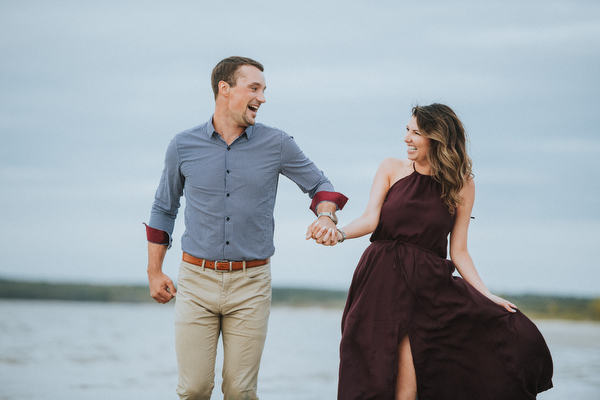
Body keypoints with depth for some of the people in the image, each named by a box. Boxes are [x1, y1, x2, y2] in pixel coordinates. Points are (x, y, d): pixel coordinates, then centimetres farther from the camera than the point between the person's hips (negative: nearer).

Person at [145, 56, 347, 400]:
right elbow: (164, 208, 15)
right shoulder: (183, 146, 2)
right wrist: (155, 272, 14)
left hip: (251, 284, 0)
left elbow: (319, 184, 13)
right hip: (197, 281, 0)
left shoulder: (277, 145, 0)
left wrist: (326, 217, -10)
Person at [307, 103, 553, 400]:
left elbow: (458, 252, 8)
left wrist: (487, 297, -1)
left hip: (430, 286, 0)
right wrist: (339, 233, -24)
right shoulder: (392, 169, 8)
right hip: (383, 281, 0)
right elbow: (370, 219, -3)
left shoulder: (462, 186, 6)